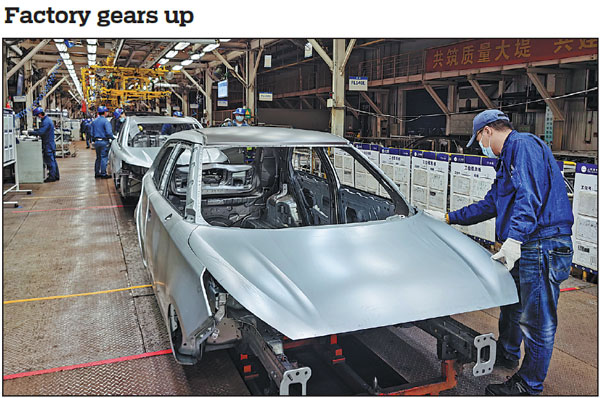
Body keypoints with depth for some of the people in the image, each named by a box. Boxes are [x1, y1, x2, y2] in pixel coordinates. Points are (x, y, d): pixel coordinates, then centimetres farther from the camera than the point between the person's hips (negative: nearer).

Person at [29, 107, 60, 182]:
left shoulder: (46, 121, -17)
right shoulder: (48, 119, 15)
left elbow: (41, 132, -23)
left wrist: (32, 133, -10)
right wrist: (34, 131, 13)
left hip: (48, 144, -10)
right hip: (51, 143, 10)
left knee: (49, 161, -6)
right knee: (53, 160, 13)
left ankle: (52, 177, -3)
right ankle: (56, 176, 18)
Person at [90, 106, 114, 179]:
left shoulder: (94, 121, 12)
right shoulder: (105, 121, -12)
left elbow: (92, 133, 15)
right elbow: (109, 133, -20)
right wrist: (113, 138, -6)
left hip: (96, 141, 7)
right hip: (104, 142, -7)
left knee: (98, 157, 16)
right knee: (104, 157, -4)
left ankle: (97, 173, 20)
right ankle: (103, 174, -4)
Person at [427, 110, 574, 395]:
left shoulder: (523, 145, -12)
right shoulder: (509, 158, 22)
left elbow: (529, 196, -26)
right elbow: (490, 205, 28)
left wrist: (514, 238, -34)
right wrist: (451, 218, 32)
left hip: (542, 246, -11)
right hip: (525, 248, 11)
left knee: (537, 321, 1)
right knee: (511, 305, 25)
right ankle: (507, 355, 45)